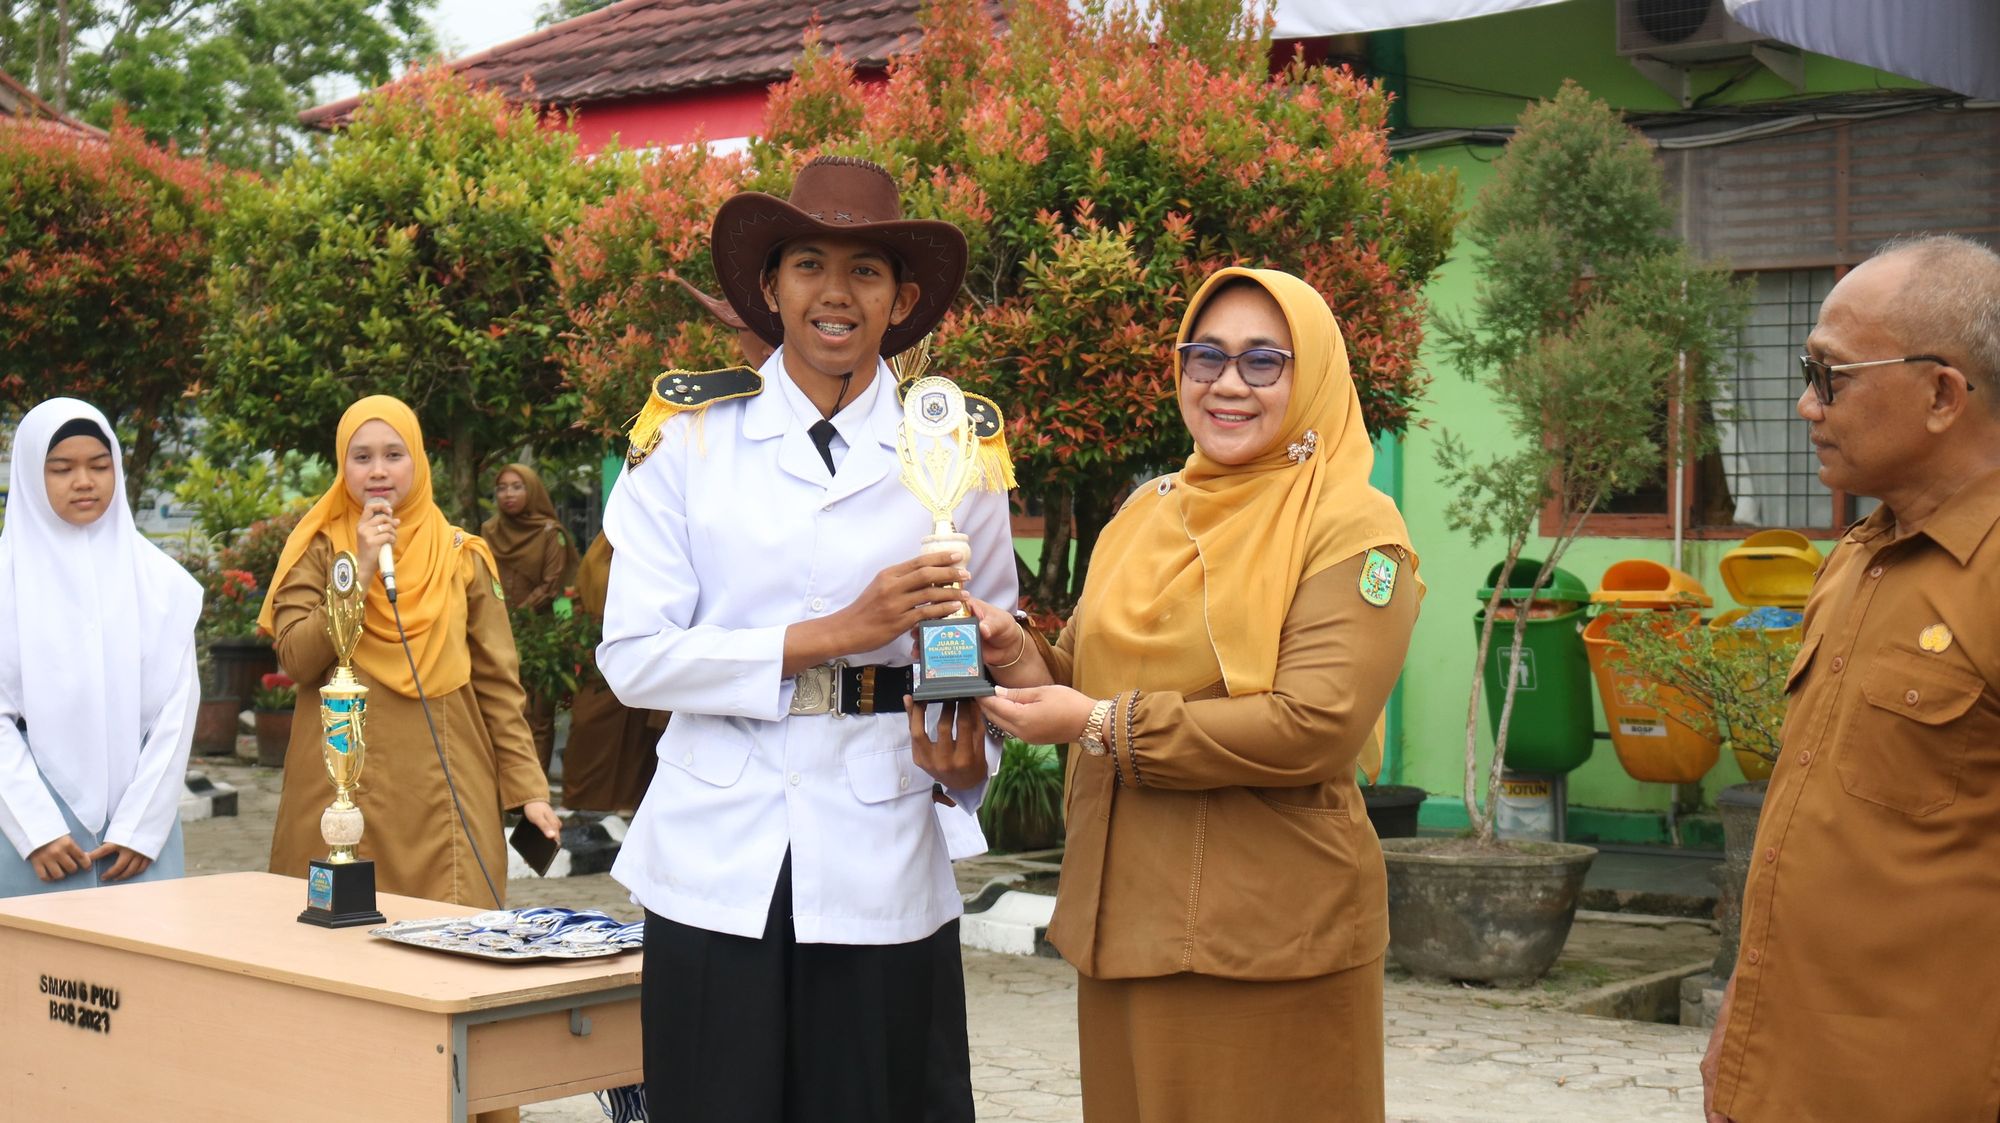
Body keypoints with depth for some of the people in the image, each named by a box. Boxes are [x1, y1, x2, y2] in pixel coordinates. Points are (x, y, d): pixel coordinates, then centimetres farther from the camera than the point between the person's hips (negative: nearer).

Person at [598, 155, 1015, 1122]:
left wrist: (963, 762, -8)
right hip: (717, 864, -1)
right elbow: (633, 656, -6)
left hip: (879, 869, 1)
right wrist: (835, 634, -15)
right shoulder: (689, 436, 2)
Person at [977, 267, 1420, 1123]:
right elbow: (1091, 681, 17)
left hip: (1269, 942, -6)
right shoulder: (1147, 514, 12)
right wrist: (1015, 653, -6)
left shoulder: (1353, 530, -8)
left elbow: (1315, 725, -20)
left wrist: (1101, 726, -17)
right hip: (1125, 919, 6)